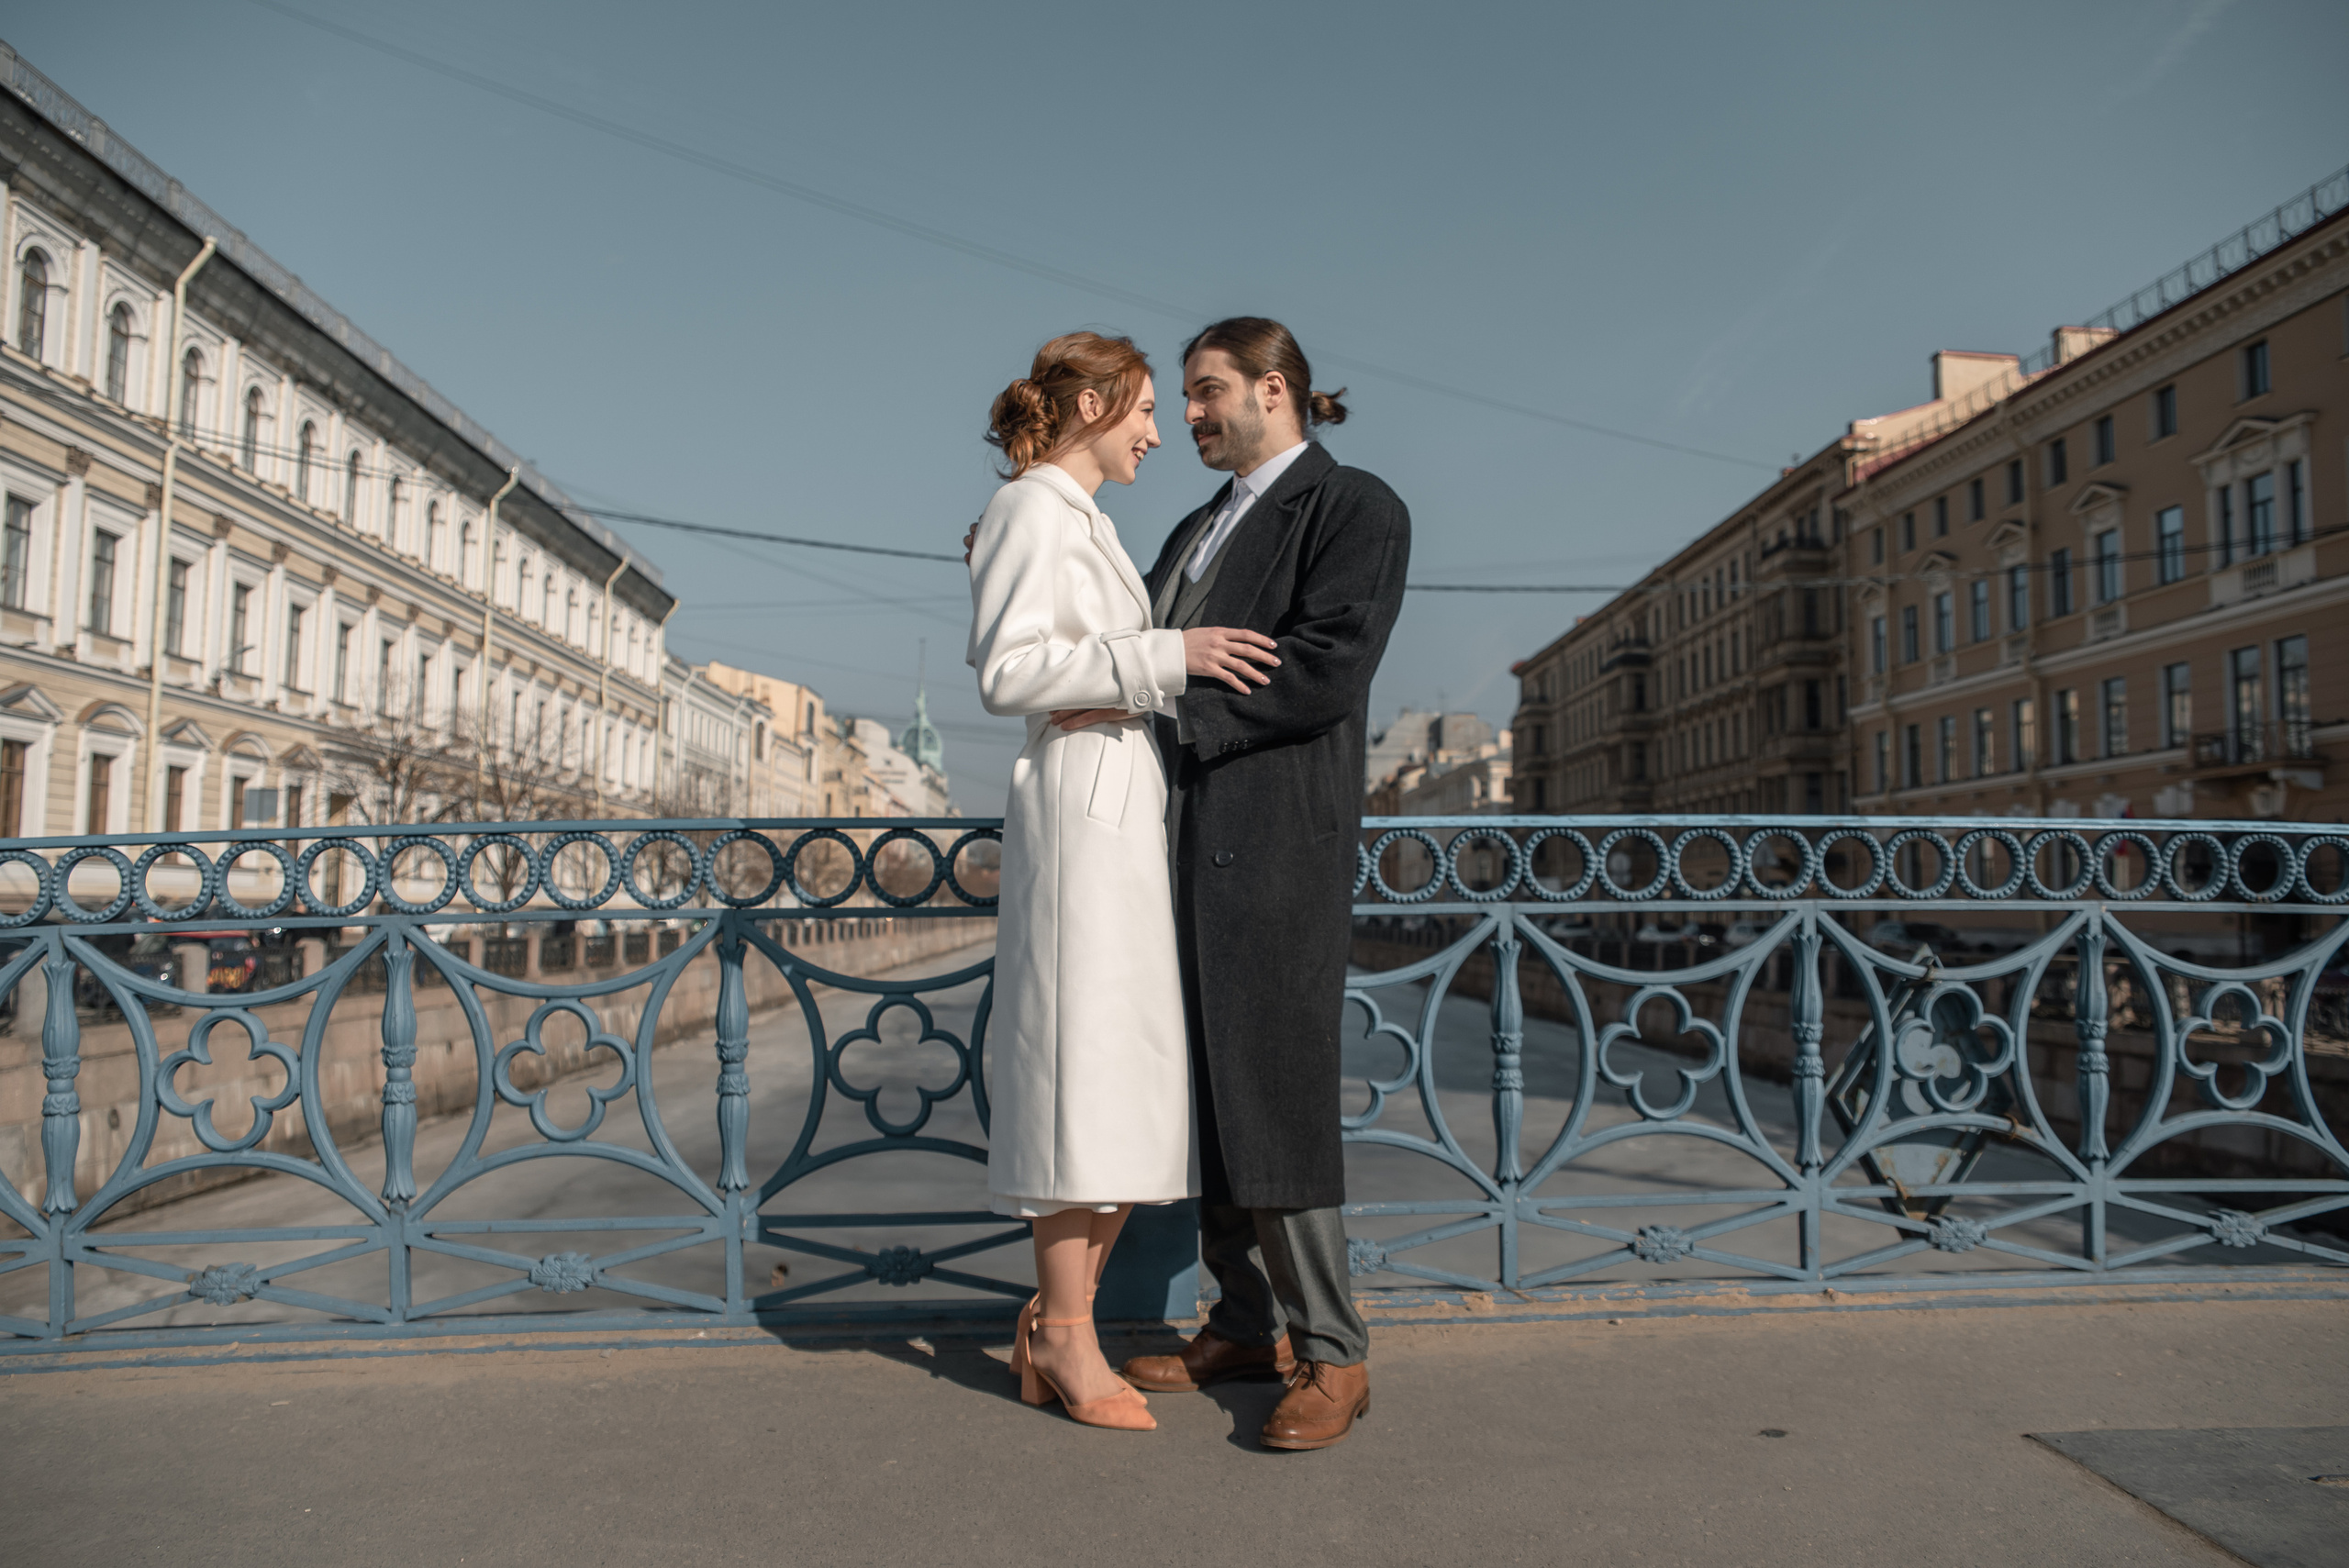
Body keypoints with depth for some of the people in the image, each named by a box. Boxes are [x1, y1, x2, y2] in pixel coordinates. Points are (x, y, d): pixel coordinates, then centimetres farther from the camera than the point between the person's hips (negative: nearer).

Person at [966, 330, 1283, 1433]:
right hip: (1079, 799, -10)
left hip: (1128, 805, 10)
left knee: (1131, 1078, 7)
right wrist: (1167, 656, -18)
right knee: (1083, 1059, -8)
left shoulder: (1083, 523, 24)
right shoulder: (1033, 509, -5)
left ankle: (1057, 1324, 13)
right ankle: (1066, 1338, 1)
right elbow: (1007, 671, -17)